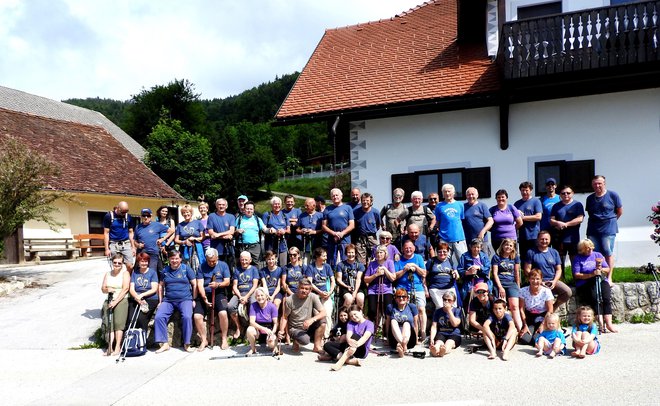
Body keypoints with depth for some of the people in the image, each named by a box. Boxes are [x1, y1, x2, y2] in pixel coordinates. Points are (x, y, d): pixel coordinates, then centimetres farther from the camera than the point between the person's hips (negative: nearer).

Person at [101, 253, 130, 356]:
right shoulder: (107, 274, 19)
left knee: (118, 322, -20)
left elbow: (125, 289, -7)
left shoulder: (125, 273, 4)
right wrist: (107, 289, -8)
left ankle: (118, 347, -20)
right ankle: (110, 347, -17)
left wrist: (115, 301, -13)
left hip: (122, 300, -4)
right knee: (109, 324, -11)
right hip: (109, 300, 5)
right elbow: (103, 289, 16)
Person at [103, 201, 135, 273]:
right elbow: (106, 233, -2)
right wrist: (107, 249, -7)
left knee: (130, 266, -7)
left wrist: (133, 247, 6)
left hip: (126, 244, 2)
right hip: (113, 244, -2)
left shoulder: (128, 217, 4)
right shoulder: (108, 216, -3)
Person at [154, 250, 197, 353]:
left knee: (187, 317, -29)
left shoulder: (186, 268, 4)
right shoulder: (165, 270, 13)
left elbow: (194, 284, 5)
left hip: (185, 299, -3)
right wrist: (160, 301, 13)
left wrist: (194, 300, 1)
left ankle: (187, 344, -16)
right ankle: (164, 343, -12)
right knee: (158, 317, -20)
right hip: (168, 300, 3)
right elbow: (161, 286, 20)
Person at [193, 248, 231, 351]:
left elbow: (227, 282, 3)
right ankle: (204, 340, 2)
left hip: (219, 293, -1)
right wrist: (204, 298, -16)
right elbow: (200, 284, -1)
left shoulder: (223, 265, 7)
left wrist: (218, 284, -19)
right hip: (204, 294, 1)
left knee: (223, 313, -28)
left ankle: (224, 339, -6)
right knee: (197, 316, -19)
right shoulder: (202, 267, 6)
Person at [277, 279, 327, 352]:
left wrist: (312, 320, -36)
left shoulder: (313, 297, -11)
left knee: (322, 320, -24)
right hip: (295, 329, -3)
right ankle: (296, 342, 4)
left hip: (309, 328, 3)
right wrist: (281, 331, -21)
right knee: (305, 340, -34)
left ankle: (317, 346, -8)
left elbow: (323, 312, -19)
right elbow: (284, 317, -5)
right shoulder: (290, 300, -13)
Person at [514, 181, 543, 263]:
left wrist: (523, 217, -9)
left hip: (533, 235, -4)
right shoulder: (517, 203, 14)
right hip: (522, 237, 5)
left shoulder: (536, 201, 0)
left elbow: (538, 216, -11)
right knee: (523, 258, 8)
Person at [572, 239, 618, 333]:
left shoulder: (598, 255, 19)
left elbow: (608, 270, 18)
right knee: (595, 298, -29)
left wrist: (601, 269, -5)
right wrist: (591, 274, -15)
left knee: (607, 298, -24)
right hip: (585, 284, -3)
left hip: (601, 280, 3)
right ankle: (601, 324, -32)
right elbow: (576, 275, -4)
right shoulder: (578, 258, 7)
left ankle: (608, 323, -29)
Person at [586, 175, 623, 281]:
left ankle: (609, 277, 2)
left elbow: (620, 211, 7)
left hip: (608, 229, -4)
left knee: (608, 253, -4)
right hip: (592, 230, 4)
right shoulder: (590, 198, 11)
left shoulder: (612, 195, -1)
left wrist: (610, 220, 11)